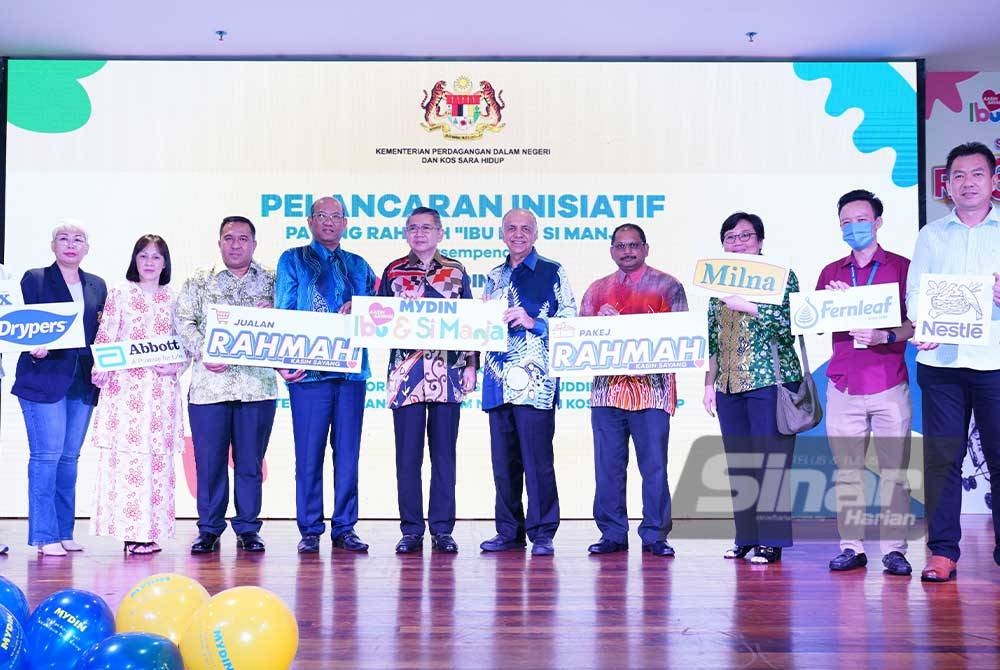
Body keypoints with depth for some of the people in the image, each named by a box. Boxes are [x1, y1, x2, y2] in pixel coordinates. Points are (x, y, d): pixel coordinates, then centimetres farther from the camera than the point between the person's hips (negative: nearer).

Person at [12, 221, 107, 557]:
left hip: (83, 383, 4)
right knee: (46, 455, -7)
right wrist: (34, 348, -20)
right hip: (44, 379, -4)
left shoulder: (97, 286, 15)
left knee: (70, 457, 8)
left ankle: (64, 532, 15)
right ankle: (45, 535, -1)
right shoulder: (34, 279, 3)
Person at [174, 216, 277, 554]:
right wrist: (202, 354, -9)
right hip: (209, 383, 0)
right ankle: (209, 530, 15)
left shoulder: (272, 281, 11)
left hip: (257, 384, 0)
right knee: (209, 460, 3)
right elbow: (183, 321, 4)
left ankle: (247, 528, 16)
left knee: (250, 460, 5)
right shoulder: (198, 281, 11)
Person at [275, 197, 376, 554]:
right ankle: (310, 530, 8)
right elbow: (283, 314, 2)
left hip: (352, 370, 3)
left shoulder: (358, 266, 17)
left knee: (347, 452, 4)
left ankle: (344, 528, 12)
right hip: (309, 371, -3)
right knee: (309, 453, -2)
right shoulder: (293, 260, 9)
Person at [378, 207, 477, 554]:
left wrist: (471, 366, 4)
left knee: (444, 453, 2)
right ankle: (411, 530, 10)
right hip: (406, 372, 0)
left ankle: (442, 530, 10)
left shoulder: (456, 272, 11)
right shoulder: (393, 272, 11)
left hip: (447, 373, 0)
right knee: (408, 454, 1)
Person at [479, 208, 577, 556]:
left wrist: (533, 322, -13)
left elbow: (570, 320, -2)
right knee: (503, 460, 8)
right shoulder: (494, 276, 19)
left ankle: (542, 534, 4)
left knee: (537, 459, -5)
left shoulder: (552, 273, 3)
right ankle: (509, 531, 18)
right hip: (498, 380, 5)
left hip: (535, 381, -5)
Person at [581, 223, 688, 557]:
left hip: (652, 386, -3)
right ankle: (612, 533, 12)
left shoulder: (667, 286, 7)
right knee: (608, 465, 4)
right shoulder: (598, 289, 16)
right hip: (607, 387, 3)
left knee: (654, 464, -2)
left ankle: (655, 535, 7)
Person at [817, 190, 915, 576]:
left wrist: (886, 336, -18)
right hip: (843, 388, 3)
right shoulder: (831, 273, 14)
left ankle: (894, 549, 5)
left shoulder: (901, 267, 5)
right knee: (846, 471, 3)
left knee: (894, 470, -2)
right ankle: (851, 547, 8)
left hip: (889, 387, -3)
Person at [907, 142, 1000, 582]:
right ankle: (942, 551, 6)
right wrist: (921, 328, -11)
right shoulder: (930, 235, 15)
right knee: (941, 456, 0)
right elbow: (914, 291, 8)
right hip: (940, 361, 1)